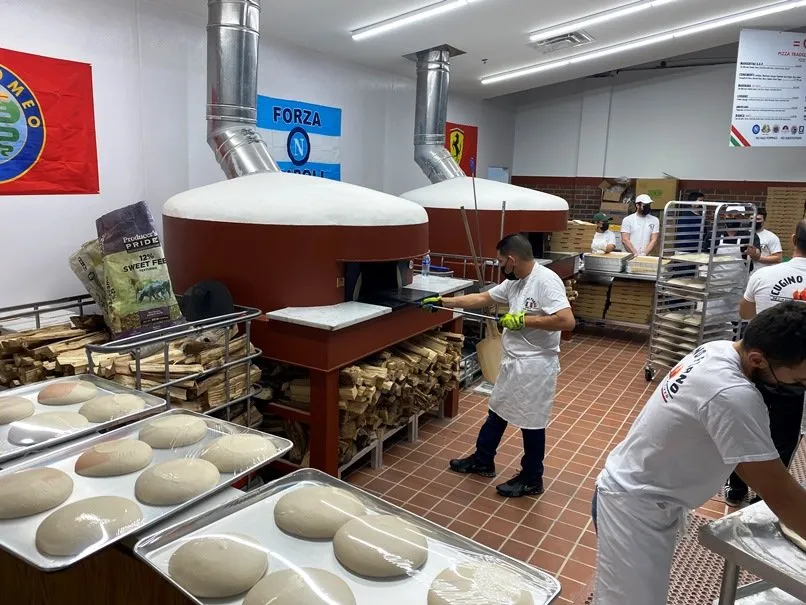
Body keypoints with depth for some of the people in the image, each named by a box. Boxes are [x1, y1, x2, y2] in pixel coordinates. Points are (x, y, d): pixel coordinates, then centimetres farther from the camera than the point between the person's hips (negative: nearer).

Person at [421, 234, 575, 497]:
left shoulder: (546, 281, -22)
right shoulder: (514, 282, 6)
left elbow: (567, 321, -29)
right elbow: (482, 298, 16)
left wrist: (524, 320, -23)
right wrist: (442, 302, 15)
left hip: (535, 365, -9)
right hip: (513, 362, 9)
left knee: (531, 422, 6)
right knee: (497, 412, 21)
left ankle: (531, 479, 25)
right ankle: (482, 460, 39)